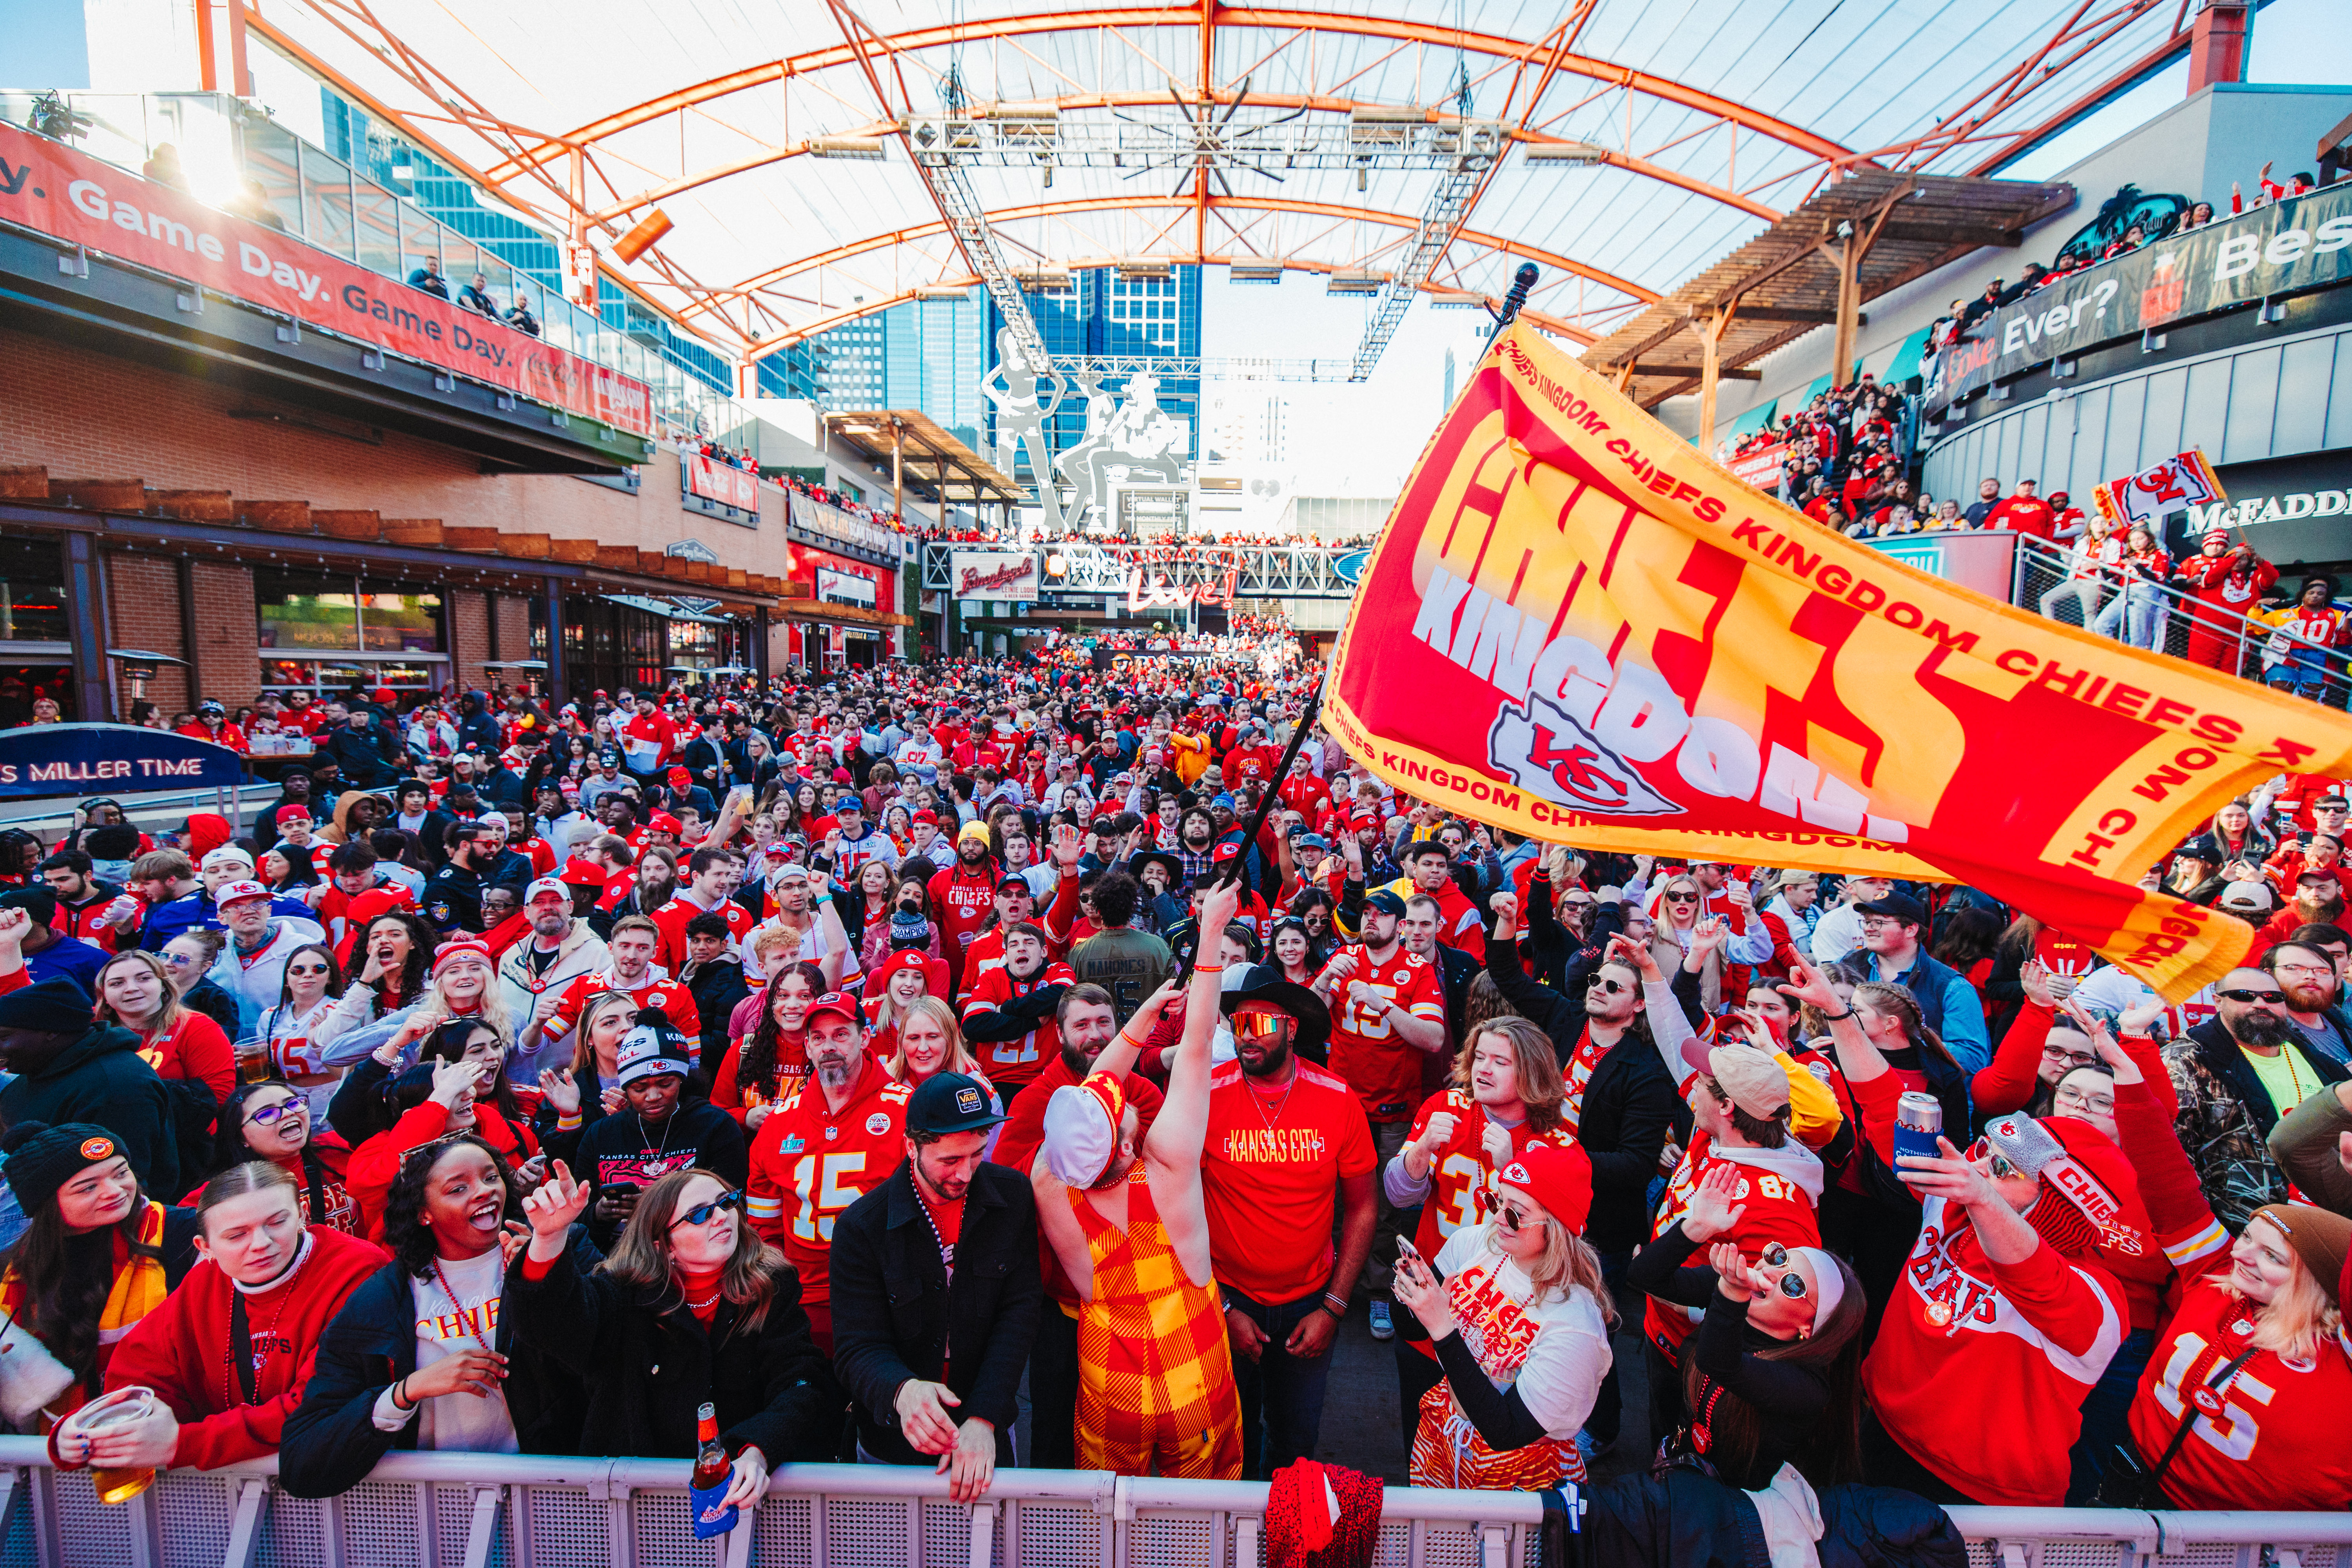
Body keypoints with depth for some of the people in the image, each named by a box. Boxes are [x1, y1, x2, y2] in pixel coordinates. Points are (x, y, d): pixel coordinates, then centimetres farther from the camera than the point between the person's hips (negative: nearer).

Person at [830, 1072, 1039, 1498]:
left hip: (988, 1435, 2)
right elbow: (858, 1348, -18)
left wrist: (983, 1419, -23)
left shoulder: (1013, 1198, -12)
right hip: (893, 1450, -1)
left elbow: (1019, 1313, -13)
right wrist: (901, 1391, -39)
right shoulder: (860, 1227, -17)